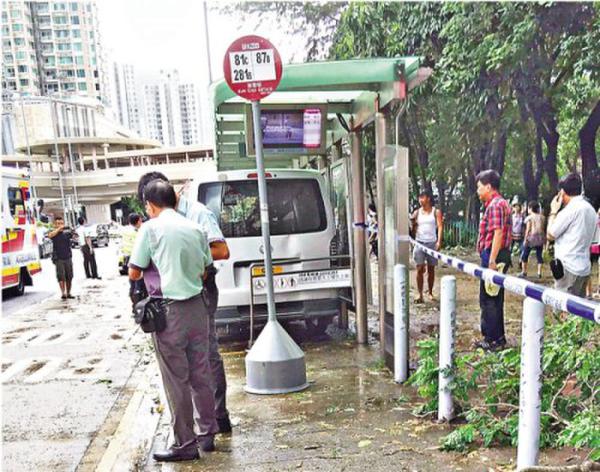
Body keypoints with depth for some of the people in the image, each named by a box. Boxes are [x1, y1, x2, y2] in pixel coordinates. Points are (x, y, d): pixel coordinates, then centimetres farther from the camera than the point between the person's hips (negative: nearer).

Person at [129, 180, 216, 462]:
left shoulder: (151, 228, -7)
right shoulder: (195, 228, 7)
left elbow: (134, 274, 0)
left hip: (168, 310, -5)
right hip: (197, 306, 5)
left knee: (176, 380, 4)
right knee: (201, 373, 14)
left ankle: (185, 444, 14)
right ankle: (207, 434, 26)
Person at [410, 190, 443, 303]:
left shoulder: (436, 212, 4)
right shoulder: (417, 212, 9)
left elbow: (440, 226, -5)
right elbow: (413, 228, 11)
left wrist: (439, 241, -15)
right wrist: (412, 223, -10)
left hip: (432, 243, -1)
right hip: (419, 243, 1)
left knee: (431, 269, 7)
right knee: (420, 269, -5)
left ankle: (430, 293, 18)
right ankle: (420, 295, -2)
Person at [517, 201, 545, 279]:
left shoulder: (529, 217, -6)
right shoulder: (542, 217, 6)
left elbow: (528, 229, -9)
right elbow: (543, 228, 5)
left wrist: (525, 239, -7)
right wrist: (544, 238, 11)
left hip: (532, 236, -4)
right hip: (540, 237, 4)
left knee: (524, 255, 9)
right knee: (539, 255, 9)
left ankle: (524, 272, 13)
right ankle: (539, 273, 7)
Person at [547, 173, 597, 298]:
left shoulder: (572, 208, -14)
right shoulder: (590, 209, 14)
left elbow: (550, 235, -7)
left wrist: (553, 212, 4)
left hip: (569, 268, -9)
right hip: (583, 267, 9)